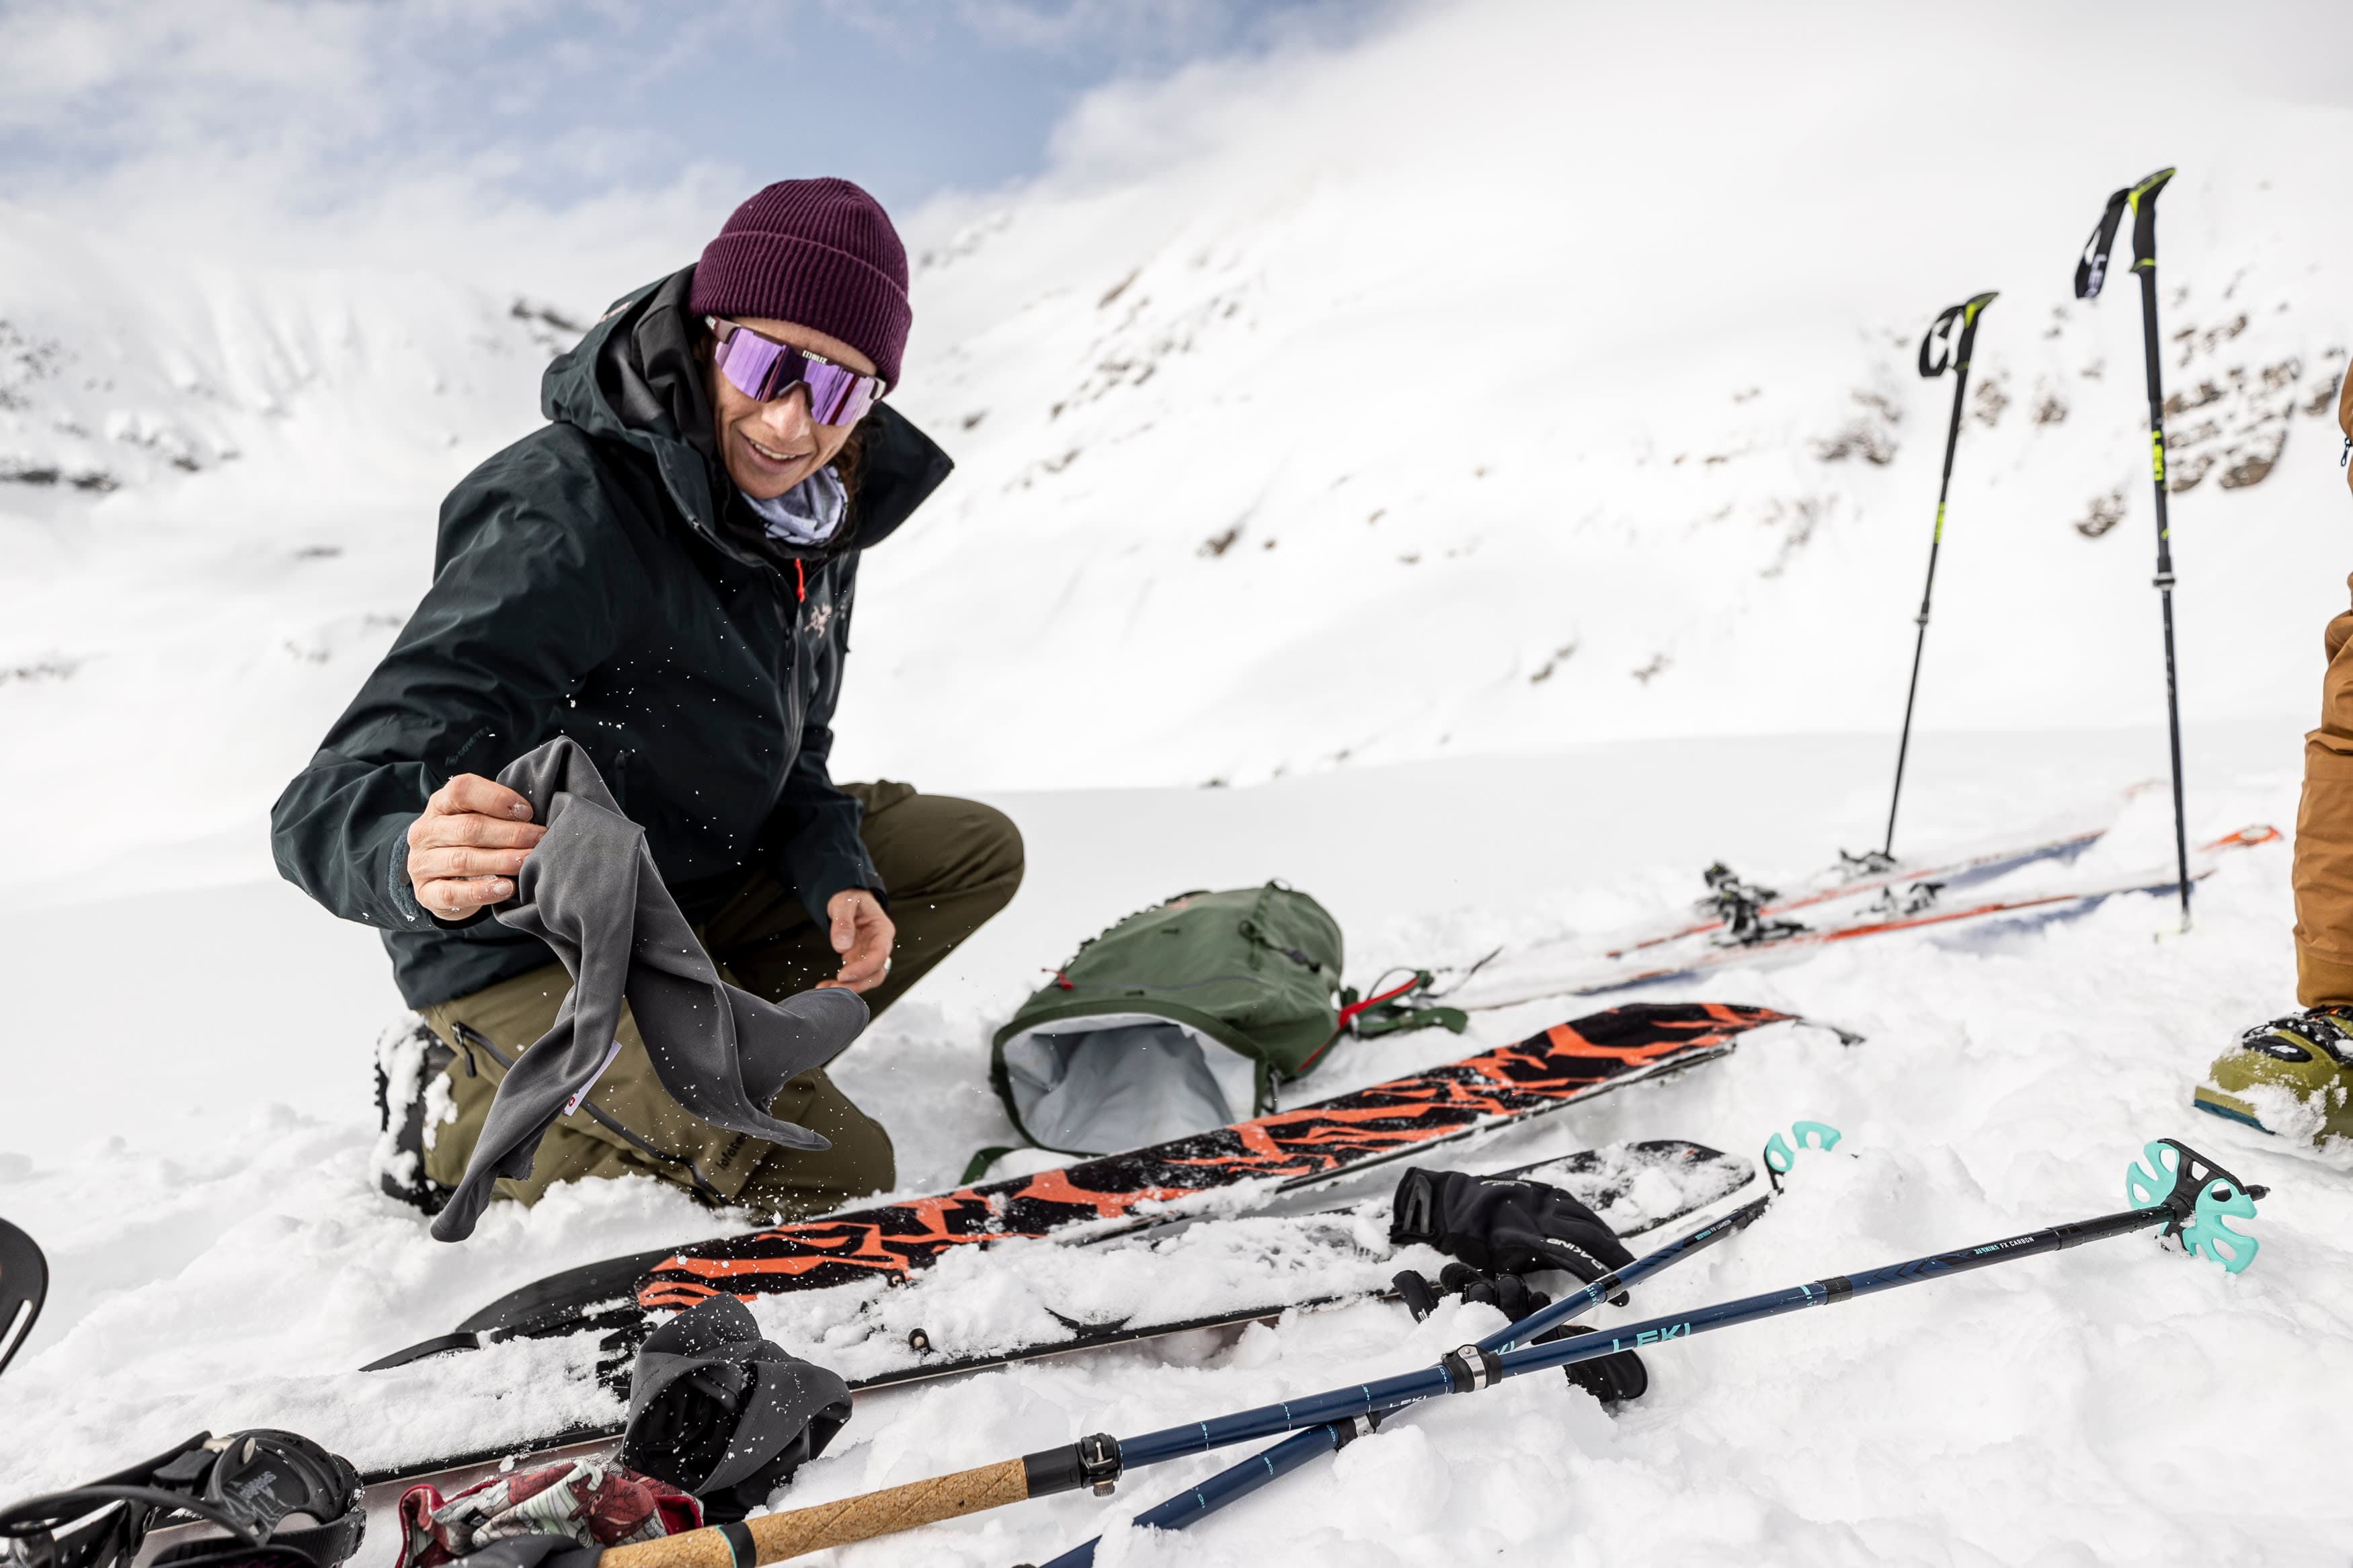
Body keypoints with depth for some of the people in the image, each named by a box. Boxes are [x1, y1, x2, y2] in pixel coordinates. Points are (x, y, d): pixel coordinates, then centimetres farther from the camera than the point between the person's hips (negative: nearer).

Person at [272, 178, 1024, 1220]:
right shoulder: (566, 518, -28)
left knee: (976, 850, 8)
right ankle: (464, 1125, 0)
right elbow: (328, 804, -33)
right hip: (527, 948, -8)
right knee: (832, 1173, -21)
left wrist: (837, 874, -10)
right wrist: (419, 859, -57)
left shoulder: (817, 510, -3)